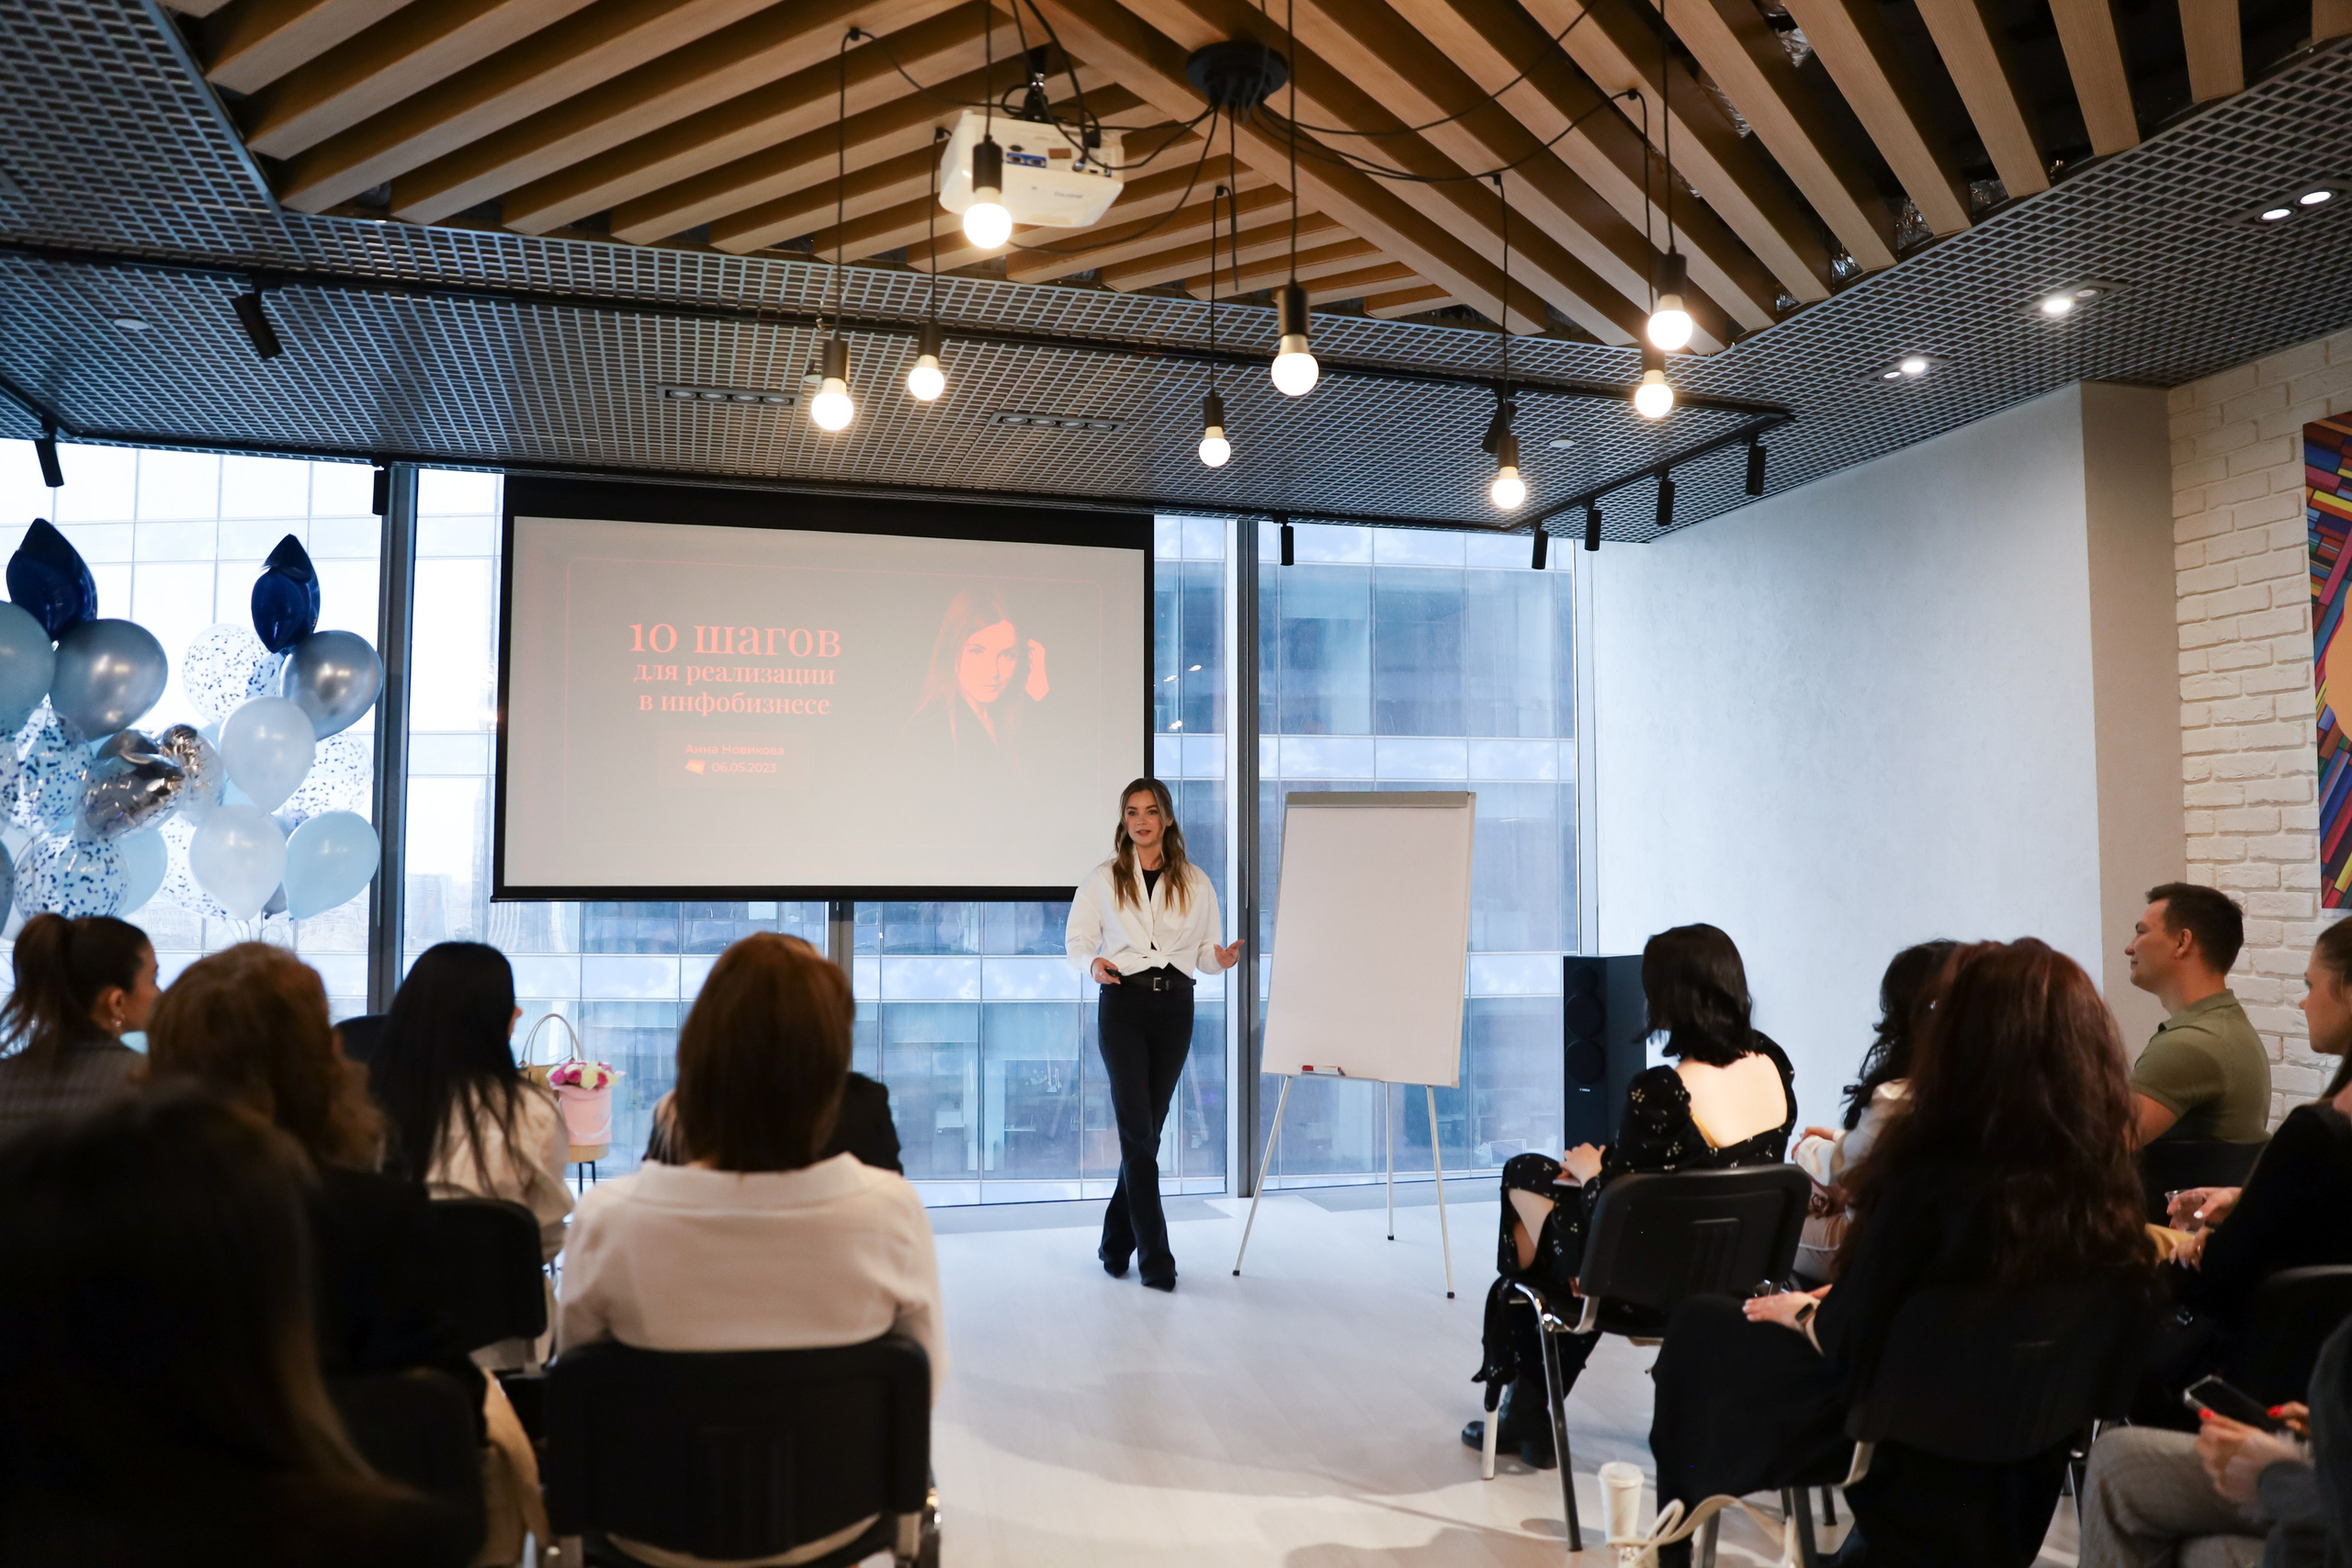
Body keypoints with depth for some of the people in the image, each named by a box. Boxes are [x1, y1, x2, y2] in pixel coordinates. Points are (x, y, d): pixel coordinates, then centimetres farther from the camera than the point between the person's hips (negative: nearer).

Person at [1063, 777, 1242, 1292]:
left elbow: (1206, 952, 9)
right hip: (1123, 1003, -2)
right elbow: (1077, 939, 6)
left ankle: (1116, 1241, 24)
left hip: (1175, 1004, 3)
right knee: (1138, 1132, -8)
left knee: (1147, 1131, 8)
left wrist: (1223, 958, -13)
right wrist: (1093, 964, -16)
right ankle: (1155, 1257, -2)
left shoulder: (1195, 883, 8)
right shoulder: (1105, 879, 4)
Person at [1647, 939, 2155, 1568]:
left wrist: (1802, 1312, 1)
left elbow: (1848, 1343, -21)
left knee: (1699, 1325, 15)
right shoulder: (2104, 1180, -14)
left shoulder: (1934, 1180, -32)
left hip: (1903, 1441, -6)